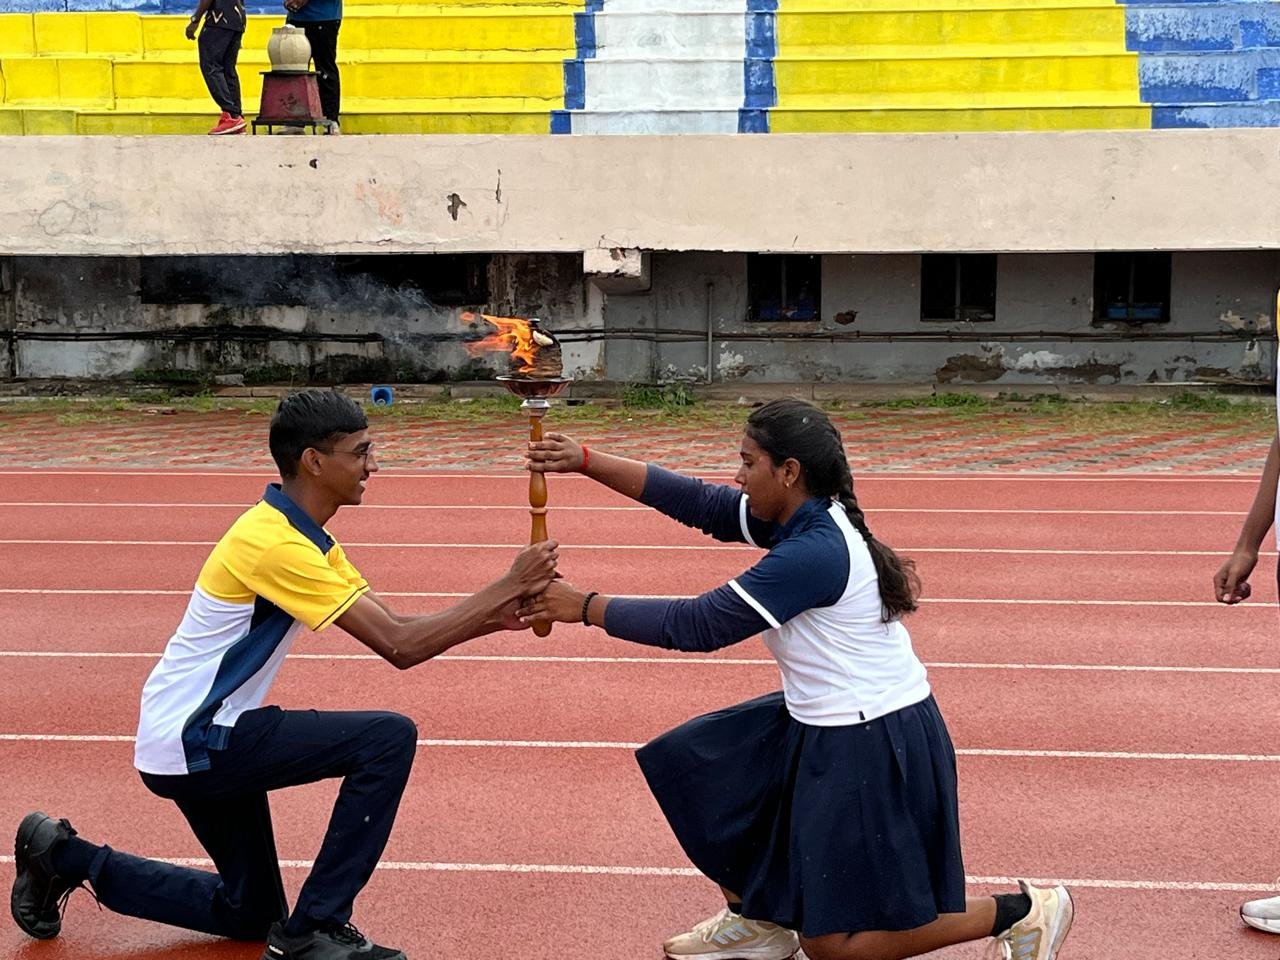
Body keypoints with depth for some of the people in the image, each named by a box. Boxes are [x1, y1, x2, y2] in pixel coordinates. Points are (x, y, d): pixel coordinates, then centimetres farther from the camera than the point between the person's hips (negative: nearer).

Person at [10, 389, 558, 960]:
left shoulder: (305, 537, 8)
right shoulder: (275, 544, -24)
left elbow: (395, 627, 6)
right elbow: (400, 647, -26)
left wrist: (492, 616, -7)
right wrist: (506, 588, -21)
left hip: (201, 738, 10)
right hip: (191, 743, -10)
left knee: (250, 914, 21)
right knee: (389, 737, -20)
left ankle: (66, 857, 27)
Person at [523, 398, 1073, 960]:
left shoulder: (812, 553, -25)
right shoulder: (806, 519, 2)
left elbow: (698, 625, -22)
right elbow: (700, 503, 3)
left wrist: (585, 607, -13)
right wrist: (585, 462, -1)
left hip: (873, 749, -10)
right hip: (831, 726, 10)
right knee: (699, 766, 17)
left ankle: (1022, 910, 10)